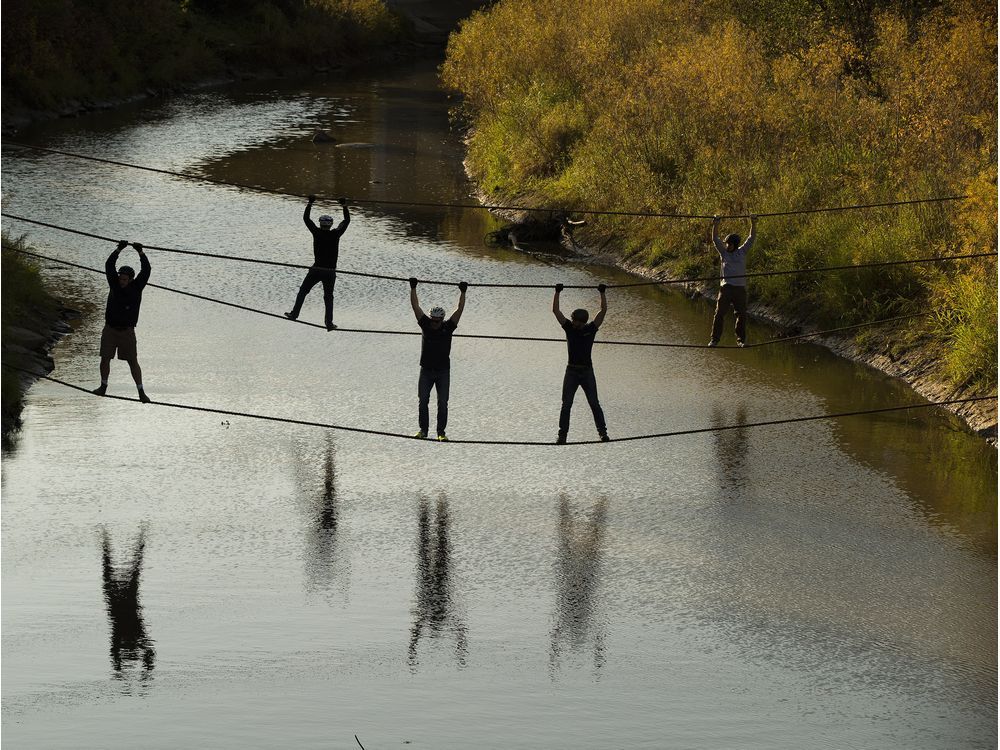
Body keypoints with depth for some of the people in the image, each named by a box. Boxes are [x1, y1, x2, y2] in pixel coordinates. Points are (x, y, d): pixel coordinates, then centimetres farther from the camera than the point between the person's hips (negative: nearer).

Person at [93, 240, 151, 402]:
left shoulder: (136, 287, -3)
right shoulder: (115, 284, 1)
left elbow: (146, 270, -13)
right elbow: (109, 265, -9)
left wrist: (141, 252, -22)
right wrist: (119, 249, -19)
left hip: (127, 331, -2)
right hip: (110, 328, 2)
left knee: (133, 361, -1)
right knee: (105, 359, 2)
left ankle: (141, 392, 2)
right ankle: (103, 386, 20)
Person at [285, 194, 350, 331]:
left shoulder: (317, 233, -5)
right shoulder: (335, 234, -3)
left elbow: (306, 218, 5)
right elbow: (347, 221, 9)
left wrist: (310, 203, 11)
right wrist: (344, 206, 15)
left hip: (317, 269, -1)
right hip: (331, 271, 1)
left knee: (303, 291, 14)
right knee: (328, 297, 10)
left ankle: (294, 314, 10)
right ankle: (329, 323, 2)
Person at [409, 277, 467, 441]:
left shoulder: (448, 327, -2)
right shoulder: (425, 325, 1)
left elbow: (460, 309, -7)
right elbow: (415, 306, -2)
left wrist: (463, 293, -15)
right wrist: (413, 289, -9)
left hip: (443, 371, -1)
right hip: (426, 370, 1)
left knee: (442, 403, -2)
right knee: (423, 401, 1)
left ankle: (441, 432, 1)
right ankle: (423, 430, 9)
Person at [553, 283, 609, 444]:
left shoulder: (591, 329, 1)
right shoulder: (569, 328, 3)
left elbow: (603, 310, -4)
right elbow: (555, 310, -1)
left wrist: (602, 294, -8)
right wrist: (557, 292, -6)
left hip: (587, 372, -1)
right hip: (571, 372, 1)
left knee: (594, 403, -2)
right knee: (566, 405, 0)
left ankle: (602, 432, 2)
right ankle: (562, 434, 3)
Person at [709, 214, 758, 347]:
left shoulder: (742, 252, 11)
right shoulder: (724, 252, 10)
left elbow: (752, 238, 9)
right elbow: (715, 239, 2)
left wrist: (753, 224, -1)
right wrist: (715, 225, -10)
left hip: (740, 288, 1)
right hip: (726, 287, -1)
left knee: (741, 314, 2)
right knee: (720, 313, -7)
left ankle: (741, 340, 12)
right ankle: (715, 339, -6)